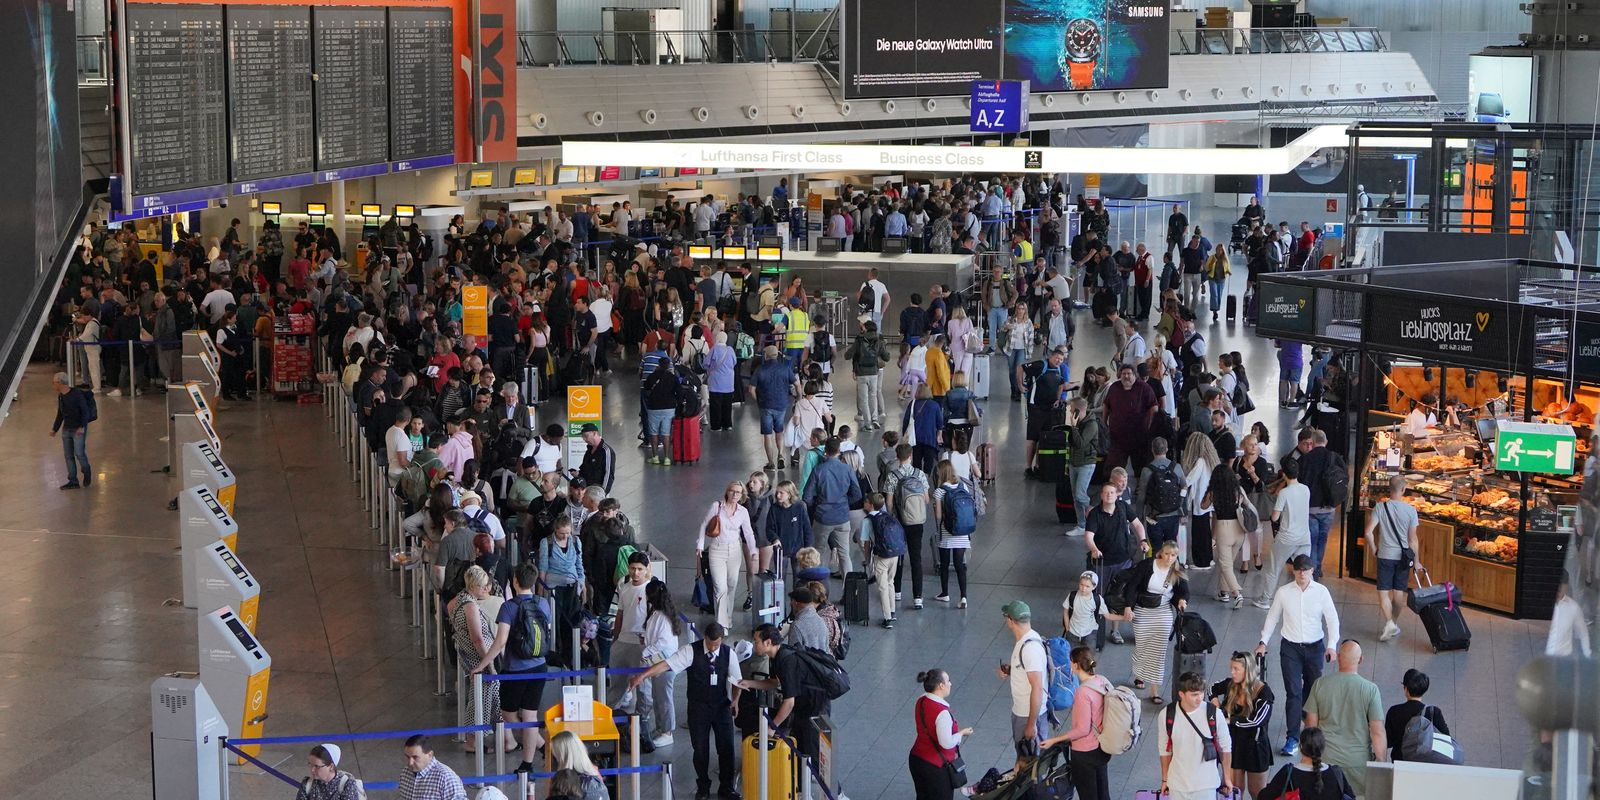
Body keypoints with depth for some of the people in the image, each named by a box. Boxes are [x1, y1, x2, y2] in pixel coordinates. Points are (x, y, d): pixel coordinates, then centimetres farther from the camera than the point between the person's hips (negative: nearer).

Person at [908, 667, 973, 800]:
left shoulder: (920, 702, -3)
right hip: (936, 767, -7)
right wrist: (961, 733, -10)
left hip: (916, 759, 8)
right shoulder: (942, 712, -28)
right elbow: (947, 743, -27)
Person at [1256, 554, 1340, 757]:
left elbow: (1332, 619, -4)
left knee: (1312, 689, 14)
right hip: (1290, 647, -1)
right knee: (1293, 692, -8)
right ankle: (1291, 738, -7)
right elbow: (1272, 618, 6)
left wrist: (1331, 645, -14)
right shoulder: (1284, 592, -5)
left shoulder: (1321, 592, -6)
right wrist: (1263, 642, 0)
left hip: (1315, 647, 1)